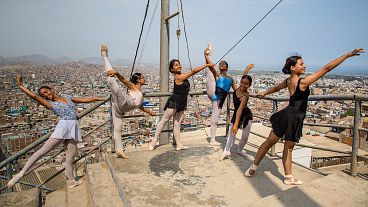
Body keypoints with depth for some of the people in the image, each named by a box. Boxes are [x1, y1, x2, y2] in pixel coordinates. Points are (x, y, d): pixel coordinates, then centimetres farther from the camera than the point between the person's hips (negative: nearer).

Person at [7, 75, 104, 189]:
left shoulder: (67, 97, 20)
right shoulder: (51, 104, 7)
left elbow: (83, 100, 26)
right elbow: (34, 96, -2)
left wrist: (97, 98, 29)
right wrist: (20, 85, 0)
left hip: (73, 128, 3)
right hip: (63, 126, -3)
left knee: (70, 156, 5)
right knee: (43, 150, -9)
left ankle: (71, 181, 11)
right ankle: (21, 173, -5)